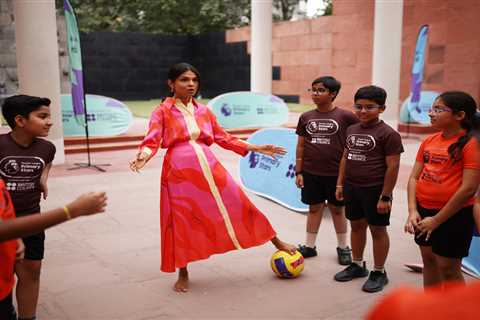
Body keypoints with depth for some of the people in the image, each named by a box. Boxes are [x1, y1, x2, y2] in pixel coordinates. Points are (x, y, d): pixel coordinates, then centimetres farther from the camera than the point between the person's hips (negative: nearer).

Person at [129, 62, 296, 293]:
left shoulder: (203, 111, 13)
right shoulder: (162, 112, 2)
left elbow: (224, 138, 19)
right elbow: (151, 141, -8)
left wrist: (256, 148, 16)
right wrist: (142, 158, -31)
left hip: (208, 167, 3)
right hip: (179, 171, -3)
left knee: (238, 205, 4)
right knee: (181, 221, 5)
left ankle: (278, 243, 20)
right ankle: (183, 275, 25)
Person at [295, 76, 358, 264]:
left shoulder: (345, 116, -7)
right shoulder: (306, 117, 4)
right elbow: (301, 145, 8)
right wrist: (298, 172, 4)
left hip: (336, 174, -2)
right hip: (311, 173, 3)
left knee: (337, 209, 10)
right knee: (314, 208, 12)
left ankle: (343, 247, 26)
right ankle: (309, 246, 24)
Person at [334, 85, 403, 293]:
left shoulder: (388, 134, -12)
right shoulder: (351, 130, 8)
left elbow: (392, 167, -14)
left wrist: (385, 196, -16)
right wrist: (340, 184, 12)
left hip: (375, 190, -6)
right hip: (352, 188, 6)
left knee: (377, 229, 7)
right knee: (356, 226, 17)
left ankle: (379, 273, 21)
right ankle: (357, 265, 33)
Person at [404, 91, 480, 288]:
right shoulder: (428, 141, 6)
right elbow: (414, 177, 6)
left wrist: (437, 220, -15)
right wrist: (413, 211, -7)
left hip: (453, 215, -7)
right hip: (424, 211, 7)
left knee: (448, 268, 3)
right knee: (429, 260, 18)